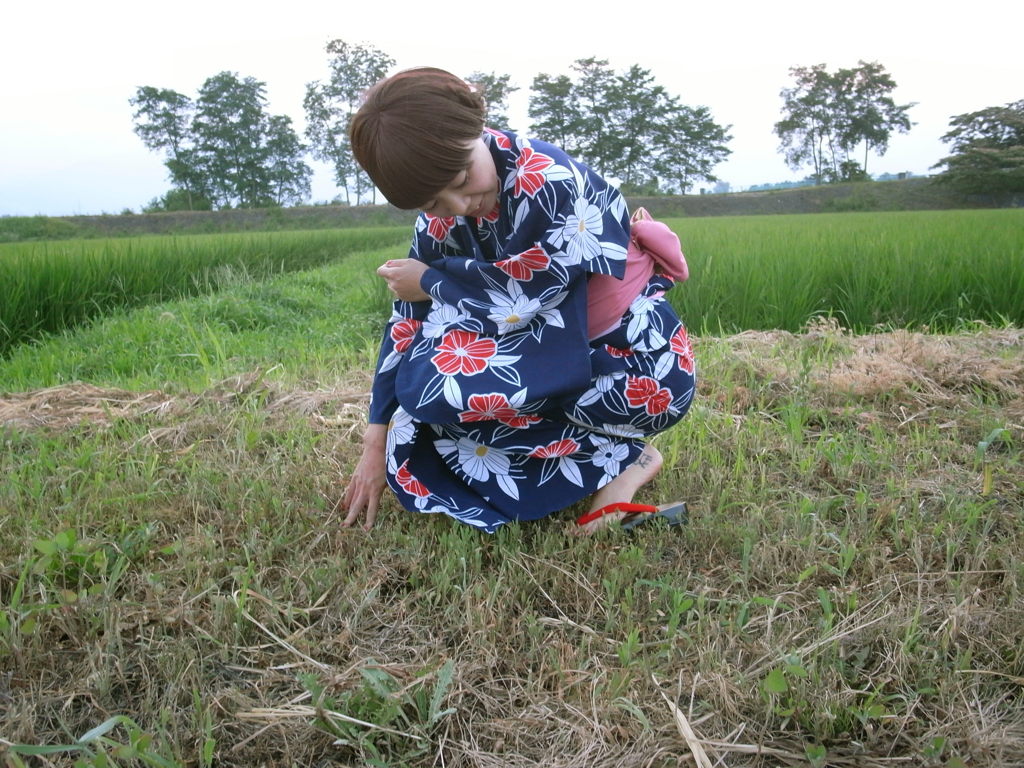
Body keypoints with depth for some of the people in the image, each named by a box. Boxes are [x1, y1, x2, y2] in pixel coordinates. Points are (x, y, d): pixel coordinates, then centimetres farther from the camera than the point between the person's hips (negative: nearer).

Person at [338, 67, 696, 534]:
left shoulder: (550, 184, -24)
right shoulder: (441, 220, -2)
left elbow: (523, 302, -23)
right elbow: (407, 321, 0)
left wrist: (430, 282, -6)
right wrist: (376, 445, 1)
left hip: (640, 370, -8)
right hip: (556, 358, 8)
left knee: (439, 384, -23)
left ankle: (619, 457, -9)